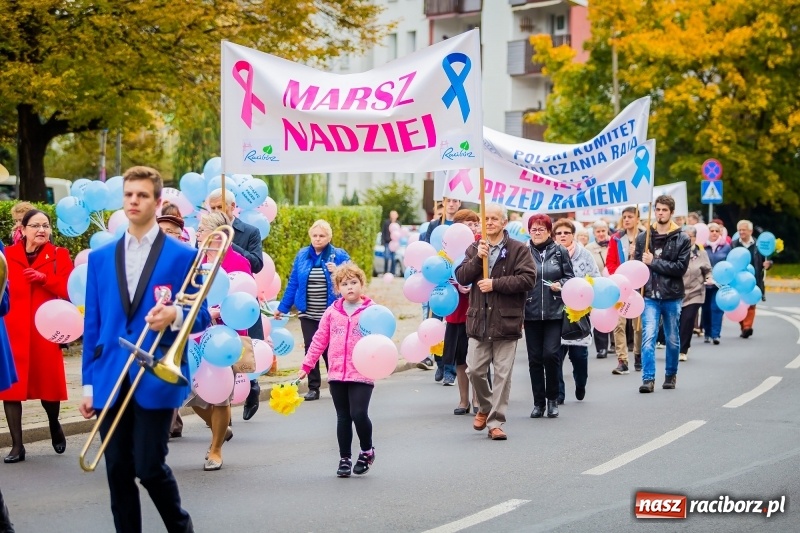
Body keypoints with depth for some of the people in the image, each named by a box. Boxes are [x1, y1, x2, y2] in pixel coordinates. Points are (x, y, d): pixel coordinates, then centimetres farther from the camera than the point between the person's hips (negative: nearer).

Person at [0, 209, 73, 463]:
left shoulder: (59, 255, 3)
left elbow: (68, 290, -7)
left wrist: (44, 278, -18)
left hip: (45, 330, -1)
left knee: (48, 384, 5)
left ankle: (54, 425, 36)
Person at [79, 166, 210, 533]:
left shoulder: (182, 256, 1)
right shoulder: (99, 258, 11)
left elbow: (200, 317, 3)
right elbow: (92, 324, 11)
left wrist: (175, 315, -20)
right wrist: (88, 382, 7)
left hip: (156, 378, -3)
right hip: (110, 380, 4)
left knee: (149, 467, -5)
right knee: (117, 471, 5)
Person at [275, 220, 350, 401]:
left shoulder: (339, 256, -1)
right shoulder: (302, 255, 5)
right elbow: (293, 283, 9)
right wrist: (283, 307, 10)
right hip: (307, 314, 2)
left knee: (330, 350, 3)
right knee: (310, 350, 3)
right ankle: (313, 388, 12)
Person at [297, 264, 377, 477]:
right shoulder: (332, 312, 8)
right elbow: (320, 340, 11)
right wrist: (307, 365, 10)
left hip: (362, 374, -3)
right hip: (337, 374, 3)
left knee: (359, 413, -12)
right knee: (343, 417, 9)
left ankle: (367, 451, 13)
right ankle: (345, 458, 21)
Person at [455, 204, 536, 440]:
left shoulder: (518, 249, -1)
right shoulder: (474, 248, 12)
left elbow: (528, 278, -12)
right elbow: (461, 277, 2)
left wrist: (495, 283, -14)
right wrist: (478, 258, -13)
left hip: (506, 320, -3)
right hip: (479, 320, 3)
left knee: (503, 374, -1)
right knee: (474, 370, 3)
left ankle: (495, 422, 6)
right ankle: (485, 407, 29)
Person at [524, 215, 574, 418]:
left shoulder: (560, 251, 4)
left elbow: (570, 277, 9)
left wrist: (560, 284, -12)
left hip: (554, 311, -1)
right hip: (531, 312, 1)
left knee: (551, 354, -9)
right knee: (535, 358, 4)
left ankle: (552, 398, 9)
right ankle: (538, 402, 14)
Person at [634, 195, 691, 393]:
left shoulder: (682, 239, -1)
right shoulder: (643, 237, 4)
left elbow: (681, 267, -11)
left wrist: (654, 262, -14)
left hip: (672, 296, 0)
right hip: (650, 296, 0)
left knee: (672, 339, 12)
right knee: (648, 336, -11)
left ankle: (671, 374, 29)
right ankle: (648, 379, -10)